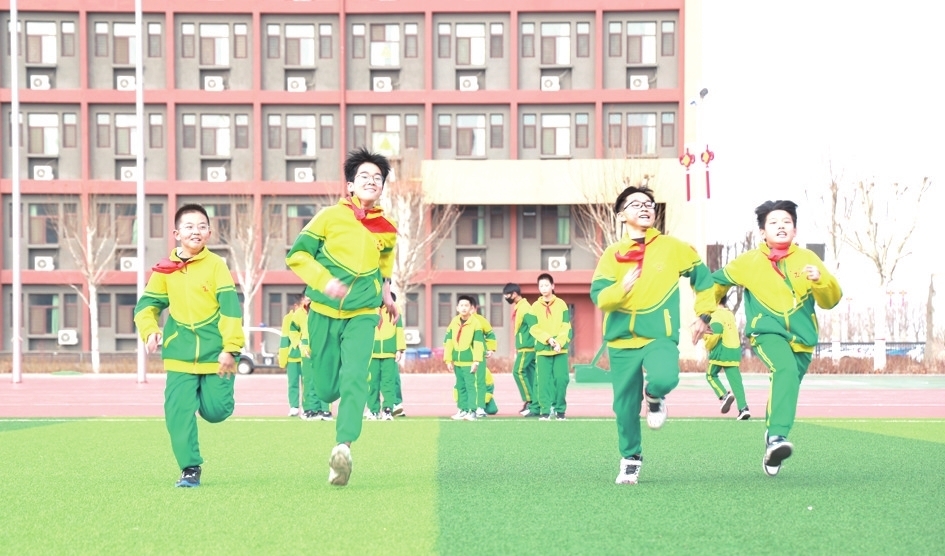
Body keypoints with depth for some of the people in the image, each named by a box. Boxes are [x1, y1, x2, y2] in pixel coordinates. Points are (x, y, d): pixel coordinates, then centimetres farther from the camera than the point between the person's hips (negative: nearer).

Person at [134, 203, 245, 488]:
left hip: (214, 354, -2)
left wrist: (230, 348, -13)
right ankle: (190, 469, 1)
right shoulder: (165, 269, 3)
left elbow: (231, 308, -8)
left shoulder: (216, 265, -5)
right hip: (179, 356, 2)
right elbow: (147, 305, 12)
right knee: (178, 411, -9)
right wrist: (150, 331, -7)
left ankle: (214, 387, 36)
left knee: (216, 410, 0)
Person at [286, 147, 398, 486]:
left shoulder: (386, 230, 4)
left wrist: (385, 293, 19)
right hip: (324, 312, -1)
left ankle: (343, 447, -29)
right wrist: (325, 281, -19)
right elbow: (296, 254, -6)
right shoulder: (330, 217, -6)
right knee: (326, 389, 4)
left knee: (354, 378, -20)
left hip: (362, 315, 1)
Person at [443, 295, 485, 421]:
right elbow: (448, 342, 7)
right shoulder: (454, 322, 7)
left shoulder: (475, 322, -8)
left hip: (469, 361, -6)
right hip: (457, 361, 6)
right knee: (460, 386, 12)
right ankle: (463, 410, 19)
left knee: (471, 385, -8)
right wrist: (448, 360, 3)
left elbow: (478, 343, -11)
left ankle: (472, 411, -8)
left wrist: (476, 361, -16)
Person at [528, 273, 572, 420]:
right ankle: (545, 410, -3)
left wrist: (559, 342, -13)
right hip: (542, 349, 0)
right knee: (544, 380, -5)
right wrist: (548, 339, -14)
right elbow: (534, 328, -1)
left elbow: (566, 326, 1)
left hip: (560, 349, 0)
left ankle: (560, 410, 4)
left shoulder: (561, 304, 7)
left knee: (561, 379, -5)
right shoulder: (535, 306, 7)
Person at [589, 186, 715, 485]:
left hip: (660, 336, -1)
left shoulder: (673, 247, 3)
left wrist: (704, 315, 11)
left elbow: (703, 278, 15)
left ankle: (654, 397, 7)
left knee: (664, 379, -30)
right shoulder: (612, 253, 3)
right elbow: (598, 295, -7)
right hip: (621, 340, 1)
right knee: (625, 405, 3)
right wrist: (621, 288, -26)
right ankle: (630, 460, 25)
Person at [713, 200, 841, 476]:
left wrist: (820, 280, -22)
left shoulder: (807, 258, 3)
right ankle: (777, 436, -41)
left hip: (801, 338, 3)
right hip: (768, 333, -3)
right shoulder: (749, 261, 3)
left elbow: (831, 300, -3)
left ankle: (773, 440, 34)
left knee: (785, 386, 12)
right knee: (786, 369, -32)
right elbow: (717, 282, 18)